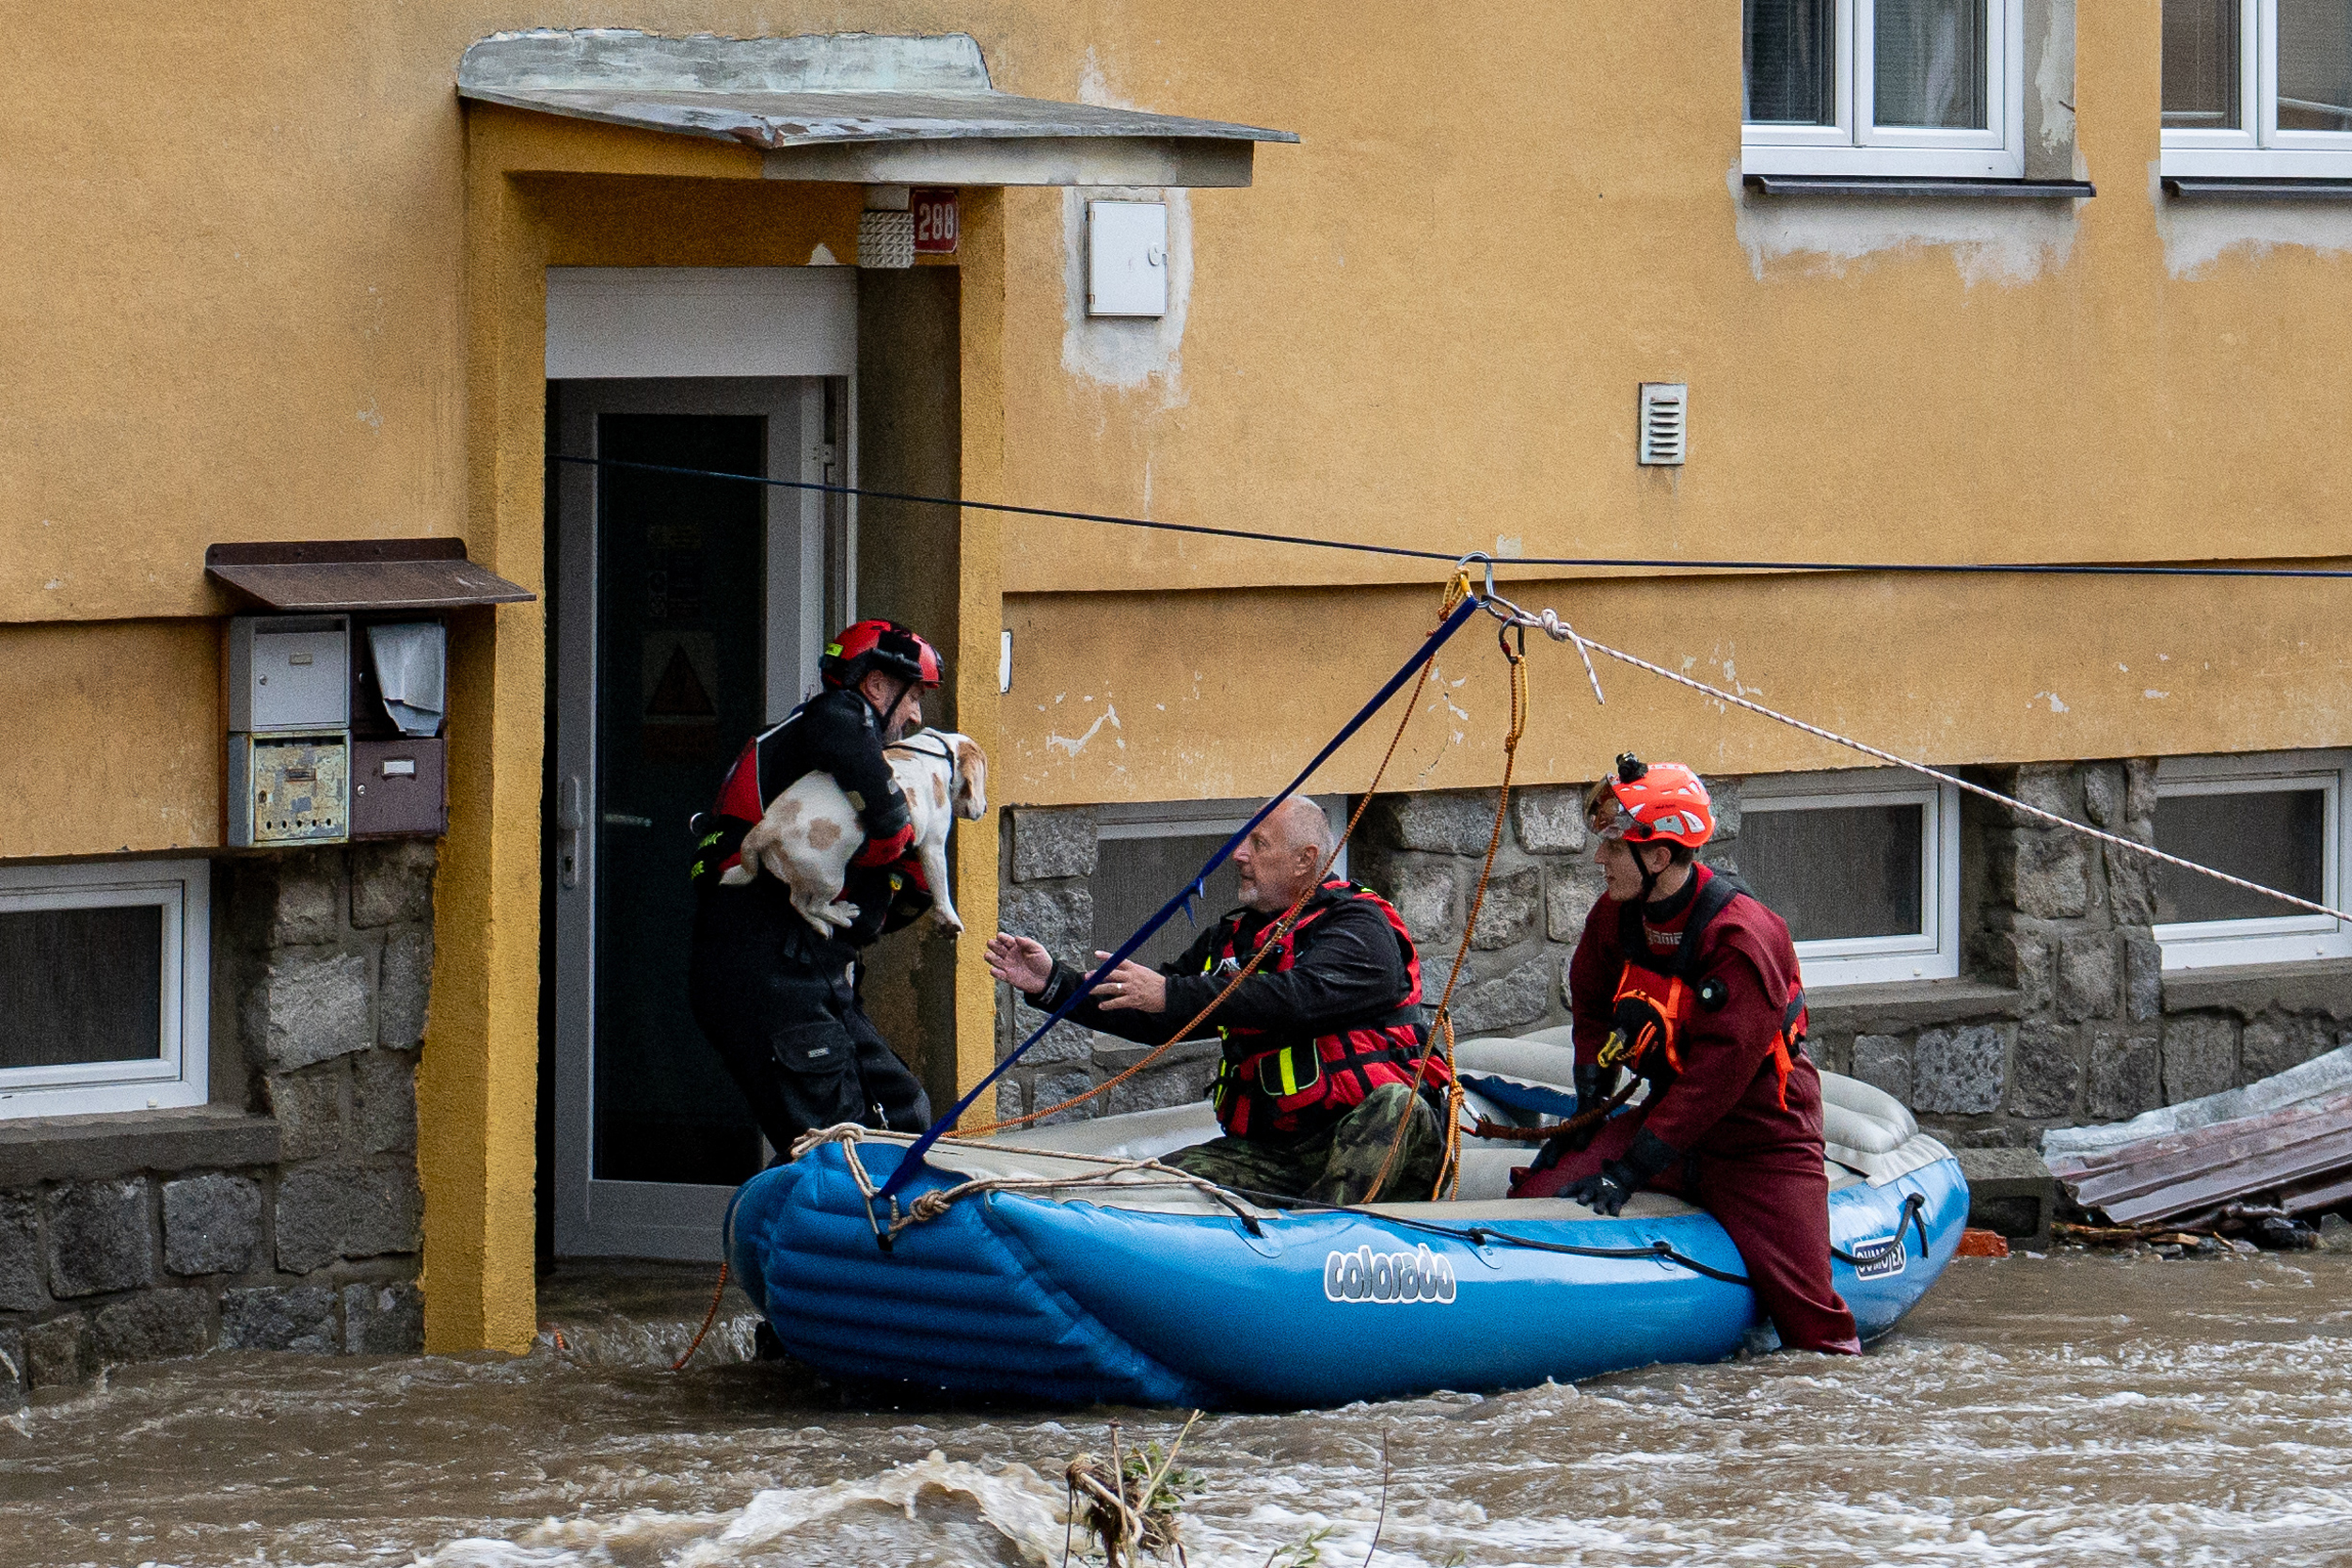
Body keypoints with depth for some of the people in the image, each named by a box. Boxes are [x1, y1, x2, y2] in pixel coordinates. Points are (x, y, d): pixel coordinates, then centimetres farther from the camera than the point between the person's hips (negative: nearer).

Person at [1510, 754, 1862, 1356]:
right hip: (1671, 1114, 6)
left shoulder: (1745, 938, -25)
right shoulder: (1615, 917, -1)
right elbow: (1592, 1009, 18)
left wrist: (1630, 1170, -29)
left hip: (1760, 1140, -6)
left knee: (1807, 1316, -13)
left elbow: (1719, 1069, -28)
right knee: (1536, 1196, -13)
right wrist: (1588, 1110, 5)